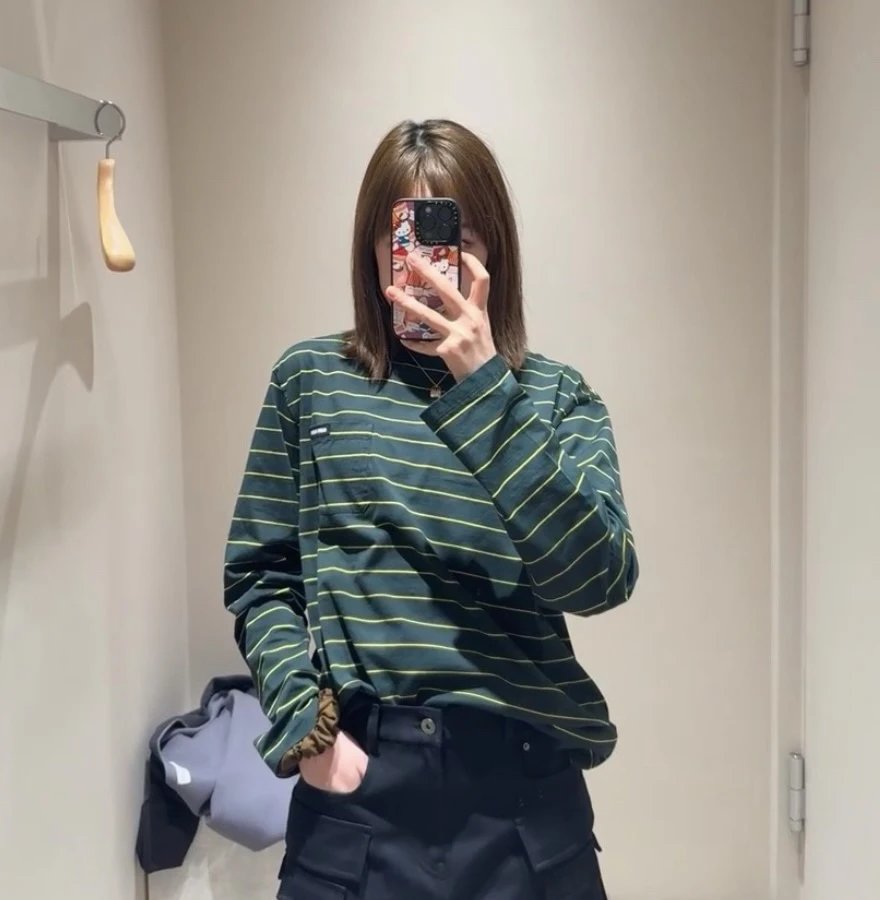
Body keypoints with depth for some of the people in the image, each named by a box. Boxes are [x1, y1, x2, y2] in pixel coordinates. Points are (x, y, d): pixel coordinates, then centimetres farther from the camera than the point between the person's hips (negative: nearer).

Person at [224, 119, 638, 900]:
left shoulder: (557, 395, 0)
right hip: (360, 781, 0)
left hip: (521, 782, 0)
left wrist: (484, 385, -18)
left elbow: (600, 579, -14)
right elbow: (260, 577, 5)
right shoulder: (311, 379, 3)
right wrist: (304, 722, -9)